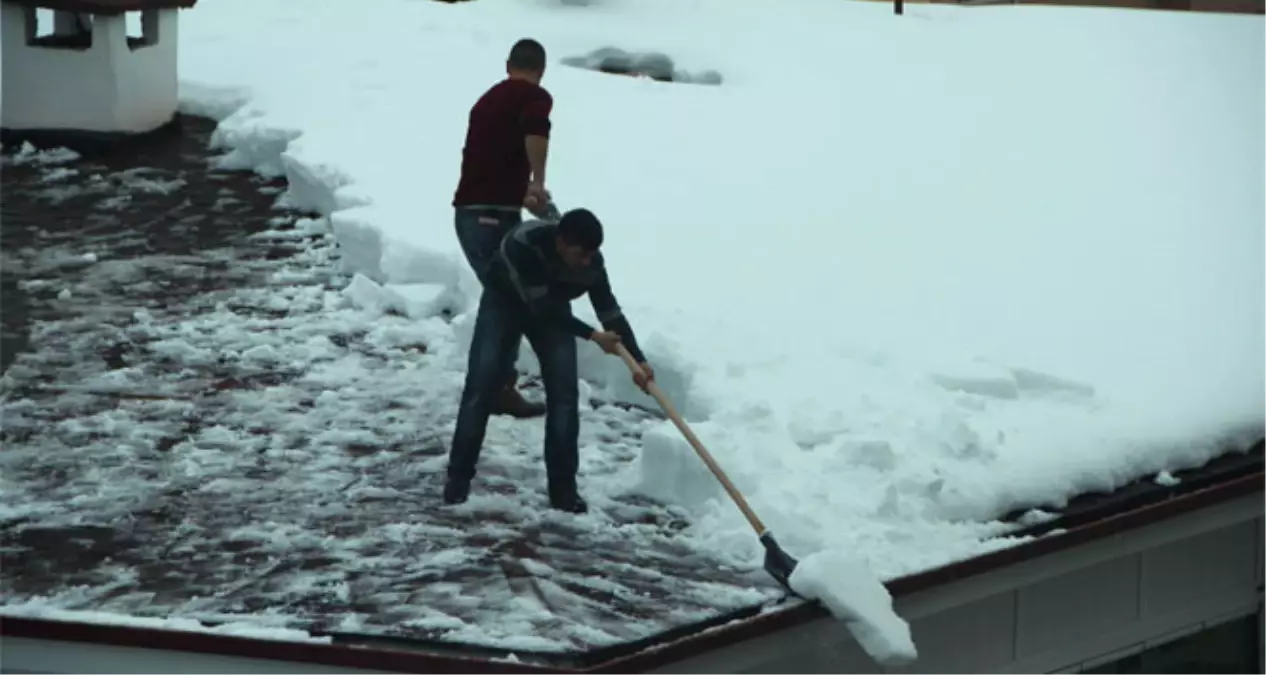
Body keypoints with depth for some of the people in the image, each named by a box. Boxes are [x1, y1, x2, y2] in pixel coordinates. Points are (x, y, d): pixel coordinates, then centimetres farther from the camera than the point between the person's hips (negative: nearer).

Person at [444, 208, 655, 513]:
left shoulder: (591, 262, -28)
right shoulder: (525, 243, -41)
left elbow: (610, 312, -19)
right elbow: (541, 307, -37)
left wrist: (638, 360, -30)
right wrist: (593, 336, -36)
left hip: (551, 308, 3)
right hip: (503, 301, -3)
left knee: (564, 392, -9)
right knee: (480, 385, -10)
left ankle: (563, 487, -4)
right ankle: (458, 478, 0)